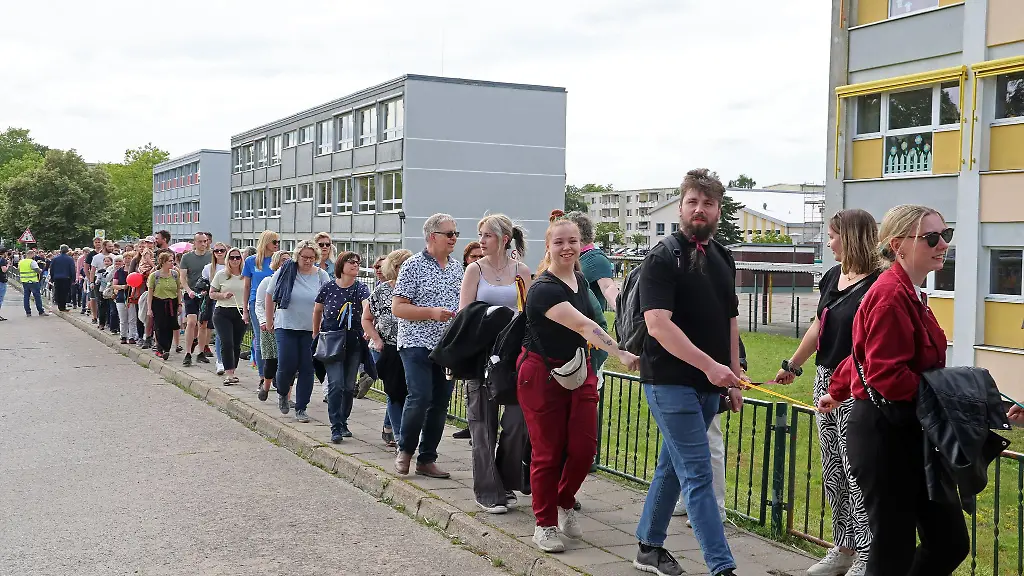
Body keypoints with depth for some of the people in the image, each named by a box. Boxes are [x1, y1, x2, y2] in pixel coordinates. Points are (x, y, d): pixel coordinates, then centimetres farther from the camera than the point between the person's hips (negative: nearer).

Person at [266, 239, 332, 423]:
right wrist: (269, 321, 8)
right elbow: (270, 296, 7)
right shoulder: (285, 272, -3)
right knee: (287, 366, -6)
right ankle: (282, 393, 26)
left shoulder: (321, 276, -2)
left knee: (307, 369, 1)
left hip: (311, 330, 1)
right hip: (286, 327, -1)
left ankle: (301, 408, 12)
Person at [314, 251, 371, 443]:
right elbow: (317, 311, 12)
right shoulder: (328, 288, -3)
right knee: (336, 383, -13)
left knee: (349, 386, 8)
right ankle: (336, 428, -10)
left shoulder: (360, 288, -4)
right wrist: (315, 335, 18)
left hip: (354, 344, 2)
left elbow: (368, 306, -24)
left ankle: (343, 423, 25)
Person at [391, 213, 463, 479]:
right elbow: (397, 308, -9)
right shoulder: (413, 266, -5)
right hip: (418, 344, -6)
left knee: (440, 403, 6)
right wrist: (432, 313, -19)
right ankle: (405, 451, 7)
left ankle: (427, 459, 16)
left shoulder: (456, 267, 13)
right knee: (420, 398, -15)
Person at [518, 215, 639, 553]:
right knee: (548, 452, 1)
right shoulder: (544, 289, -21)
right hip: (542, 374, -7)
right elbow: (583, 325, -33)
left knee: (584, 447, 0)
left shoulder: (580, 281, 6)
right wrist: (620, 353, -43)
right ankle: (545, 525, 15)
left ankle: (564, 503, 27)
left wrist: (588, 371, 17)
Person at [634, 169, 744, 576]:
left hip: (709, 384, 7)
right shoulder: (663, 259, -11)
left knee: (673, 464, 16)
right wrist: (709, 365, -27)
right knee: (698, 474, -7)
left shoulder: (723, 259, 12)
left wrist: (733, 376, 13)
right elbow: (657, 324, -22)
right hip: (671, 382, -7)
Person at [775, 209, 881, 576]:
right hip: (825, 381, 9)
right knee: (832, 472, 14)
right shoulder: (833, 277, 10)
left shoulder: (877, 284, -15)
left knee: (857, 472, -3)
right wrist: (792, 366, 30)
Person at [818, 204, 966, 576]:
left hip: (907, 434, 10)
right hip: (884, 434, -10)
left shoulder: (908, 293, 13)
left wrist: (837, 392, 34)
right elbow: (886, 375, -25)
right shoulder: (892, 295, -18)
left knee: (951, 541, 12)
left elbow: (869, 356, 24)